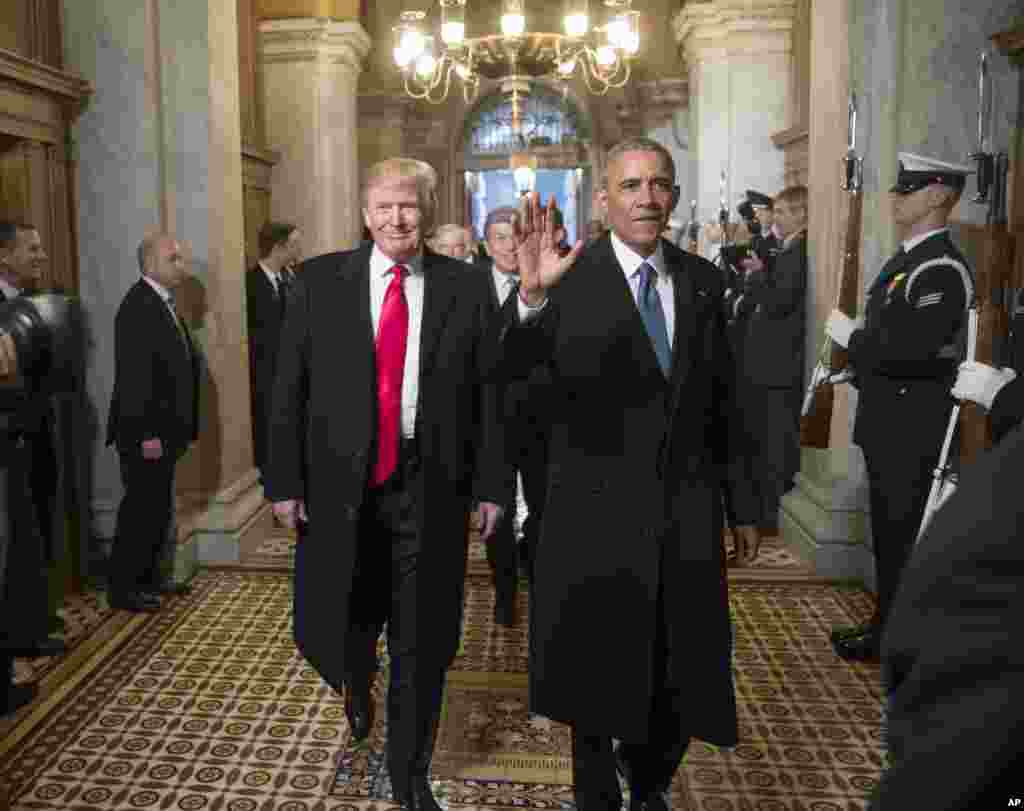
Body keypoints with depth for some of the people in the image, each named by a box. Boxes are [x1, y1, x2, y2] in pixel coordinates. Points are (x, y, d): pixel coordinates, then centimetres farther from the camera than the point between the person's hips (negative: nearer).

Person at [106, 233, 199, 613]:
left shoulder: (162, 302, 13)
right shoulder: (138, 305, -17)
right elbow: (133, 375, -22)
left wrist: (180, 428, 13)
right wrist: (146, 434, -23)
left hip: (164, 429, 9)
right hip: (147, 432, -9)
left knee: (157, 509, 17)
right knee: (141, 509, 0)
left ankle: (148, 578, 29)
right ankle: (123, 589, 12)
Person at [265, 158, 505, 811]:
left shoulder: (465, 288, 1)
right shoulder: (321, 281, 2)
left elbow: (488, 394, 1)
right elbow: (289, 387, 1)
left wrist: (492, 483, -1)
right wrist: (285, 480, -3)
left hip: (430, 485, 0)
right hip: (339, 481, 1)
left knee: (421, 640, 9)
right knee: (333, 626, 9)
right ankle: (359, 688, 48)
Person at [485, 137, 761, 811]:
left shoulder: (704, 281, 4)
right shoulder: (571, 278, -9)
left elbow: (722, 399, 10)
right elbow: (500, 367, -23)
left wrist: (744, 502, 12)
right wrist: (530, 297, -43)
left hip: (688, 513, 4)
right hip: (599, 510, -3)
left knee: (686, 674, 15)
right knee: (596, 676, 14)